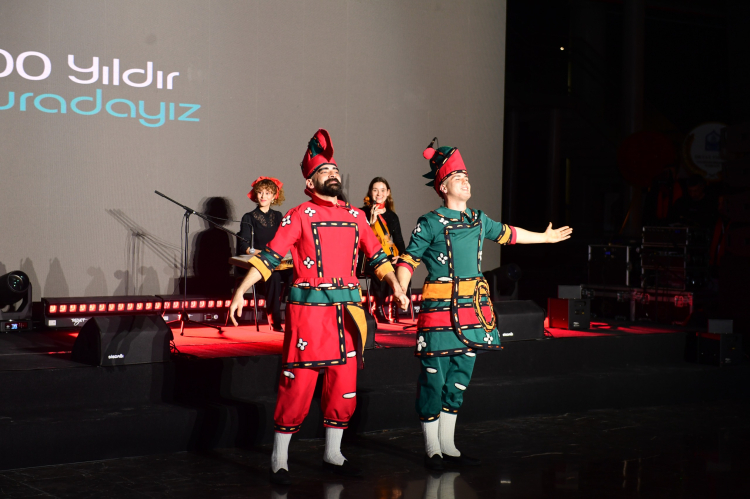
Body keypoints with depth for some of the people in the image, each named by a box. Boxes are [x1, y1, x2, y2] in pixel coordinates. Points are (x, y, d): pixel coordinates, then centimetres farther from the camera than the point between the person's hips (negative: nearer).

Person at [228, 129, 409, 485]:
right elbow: (269, 257, -6)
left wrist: (395, 285, 5)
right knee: (298, 384, -3)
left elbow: (377, 257, 19)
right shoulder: (300, 215, -1)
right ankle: (279, 460, 9)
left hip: (347, 312, 5)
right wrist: (240, 291, -13)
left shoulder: (355, 217, 13)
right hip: (309, 309, -5)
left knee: (344, 385, 9)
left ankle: (333, 455, 24)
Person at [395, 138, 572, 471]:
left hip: (472, 307, 7)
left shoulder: (478, 221, 13)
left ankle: (447, 445, 21)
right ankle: (432, 449, 9)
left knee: (460, 376, 10)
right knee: (434, 377, -3)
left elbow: (507, 234, 30)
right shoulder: (430, 224, -5)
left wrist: (545, 237, 42)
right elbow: (407, 261, -6)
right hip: (440, 308, -6)